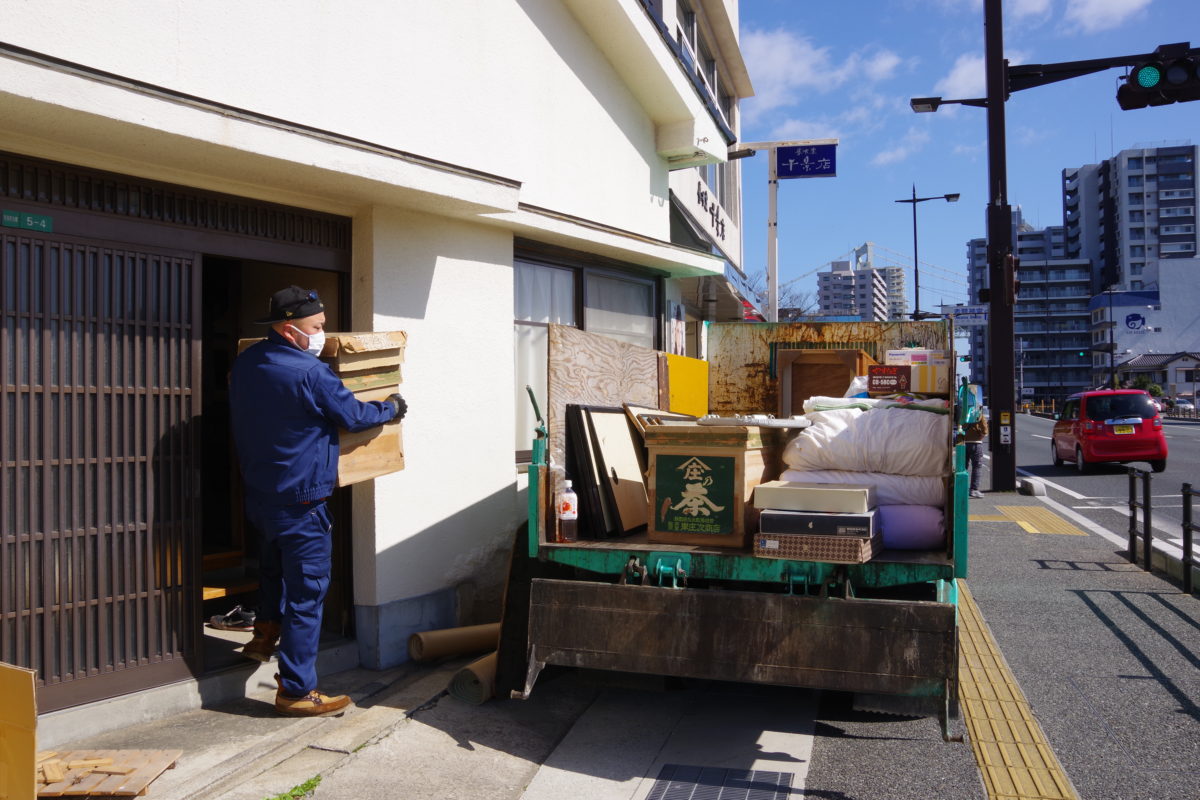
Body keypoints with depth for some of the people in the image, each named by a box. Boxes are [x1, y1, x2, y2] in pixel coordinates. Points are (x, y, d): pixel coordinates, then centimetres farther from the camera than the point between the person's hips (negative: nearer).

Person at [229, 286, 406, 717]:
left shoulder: (244, 363, 3)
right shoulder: (310, 373, -23)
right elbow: (354, 415, -12)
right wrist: (392, 407, 6)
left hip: (259, 493, 9)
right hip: (300, 501, -8)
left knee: (274, 567, 32)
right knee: (306, 592, 0)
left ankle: (265, 633, 47)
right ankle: (296, 691, 7)